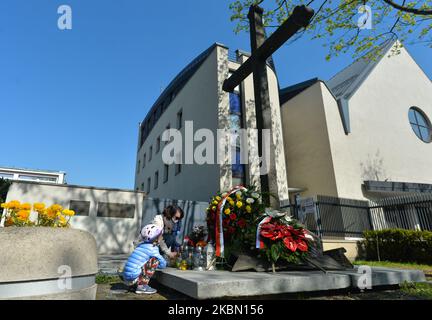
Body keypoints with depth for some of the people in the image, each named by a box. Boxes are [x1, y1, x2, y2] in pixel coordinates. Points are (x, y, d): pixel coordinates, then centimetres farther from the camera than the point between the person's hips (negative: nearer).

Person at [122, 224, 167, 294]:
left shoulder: (140, 245, 13)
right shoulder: (153, 248, -7)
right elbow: (163, 264, 0)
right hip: (133, 278, -8)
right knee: (155, 260, -8)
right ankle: (142, 286, -6)